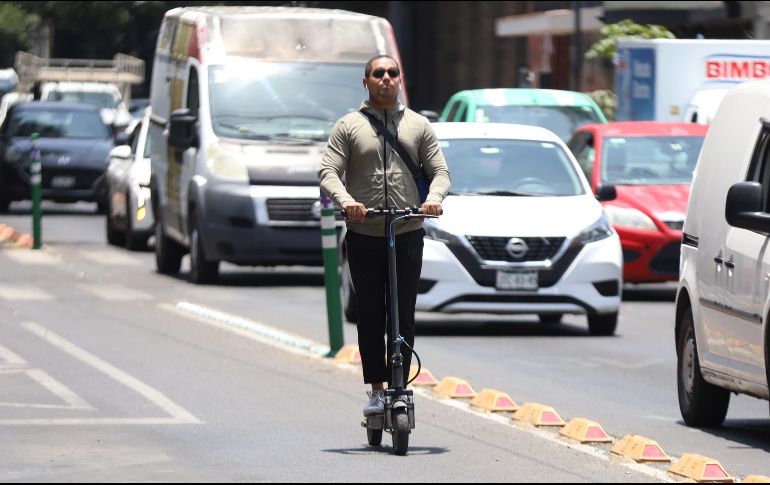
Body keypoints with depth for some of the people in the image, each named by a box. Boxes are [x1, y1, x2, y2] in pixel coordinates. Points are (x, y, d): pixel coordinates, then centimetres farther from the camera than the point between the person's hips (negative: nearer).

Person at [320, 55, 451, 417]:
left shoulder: (418, 126, 13)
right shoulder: (349, 126, 7)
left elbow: (439, 170, 8)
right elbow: (328, 171, -2)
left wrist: (434, 197, -14)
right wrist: (344, 199, -22)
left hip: (408, 234, 1)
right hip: (363, 236, -1)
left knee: (403, 316, -2)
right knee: (370, 316, 1)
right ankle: (376, 389, 7)